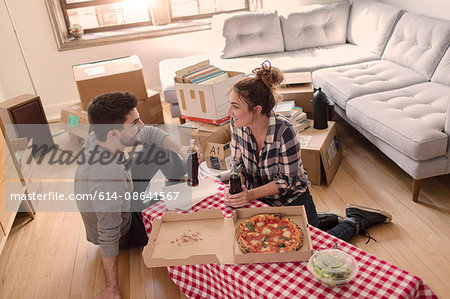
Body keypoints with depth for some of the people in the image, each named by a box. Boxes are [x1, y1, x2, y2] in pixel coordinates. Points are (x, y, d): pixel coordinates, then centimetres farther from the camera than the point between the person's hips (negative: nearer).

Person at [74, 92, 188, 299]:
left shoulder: (96, 138, -19)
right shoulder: (110, 179, -44)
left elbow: (150, 133, -5)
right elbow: (109, 239, -34)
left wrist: (179, 150, -18)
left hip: (121, 204, 7)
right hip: (123, 232, -7)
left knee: (158, 150, 3)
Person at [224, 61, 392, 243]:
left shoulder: (284, 131, -32)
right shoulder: (237, 124, -17)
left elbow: (287, 181, -23)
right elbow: (238, 163, -4)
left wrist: (251, 194, -30)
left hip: (293, 199, -5)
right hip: (261, 199, 6)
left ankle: (355, 221, 23)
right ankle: (329, 219, 33)